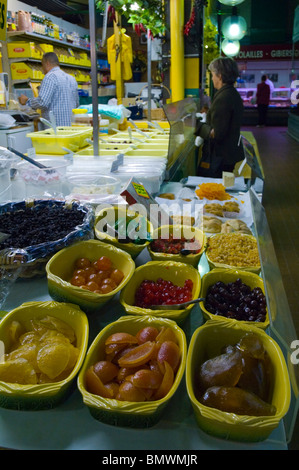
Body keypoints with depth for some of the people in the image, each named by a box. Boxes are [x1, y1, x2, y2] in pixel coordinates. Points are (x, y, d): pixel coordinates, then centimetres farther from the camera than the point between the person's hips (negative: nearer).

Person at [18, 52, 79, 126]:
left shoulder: (50, 76, -9)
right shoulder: (72, 78, 15)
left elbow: (42, 102, -18)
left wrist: (27, 101, -1)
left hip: (55, 126, -8)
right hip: (70, 125, 8)